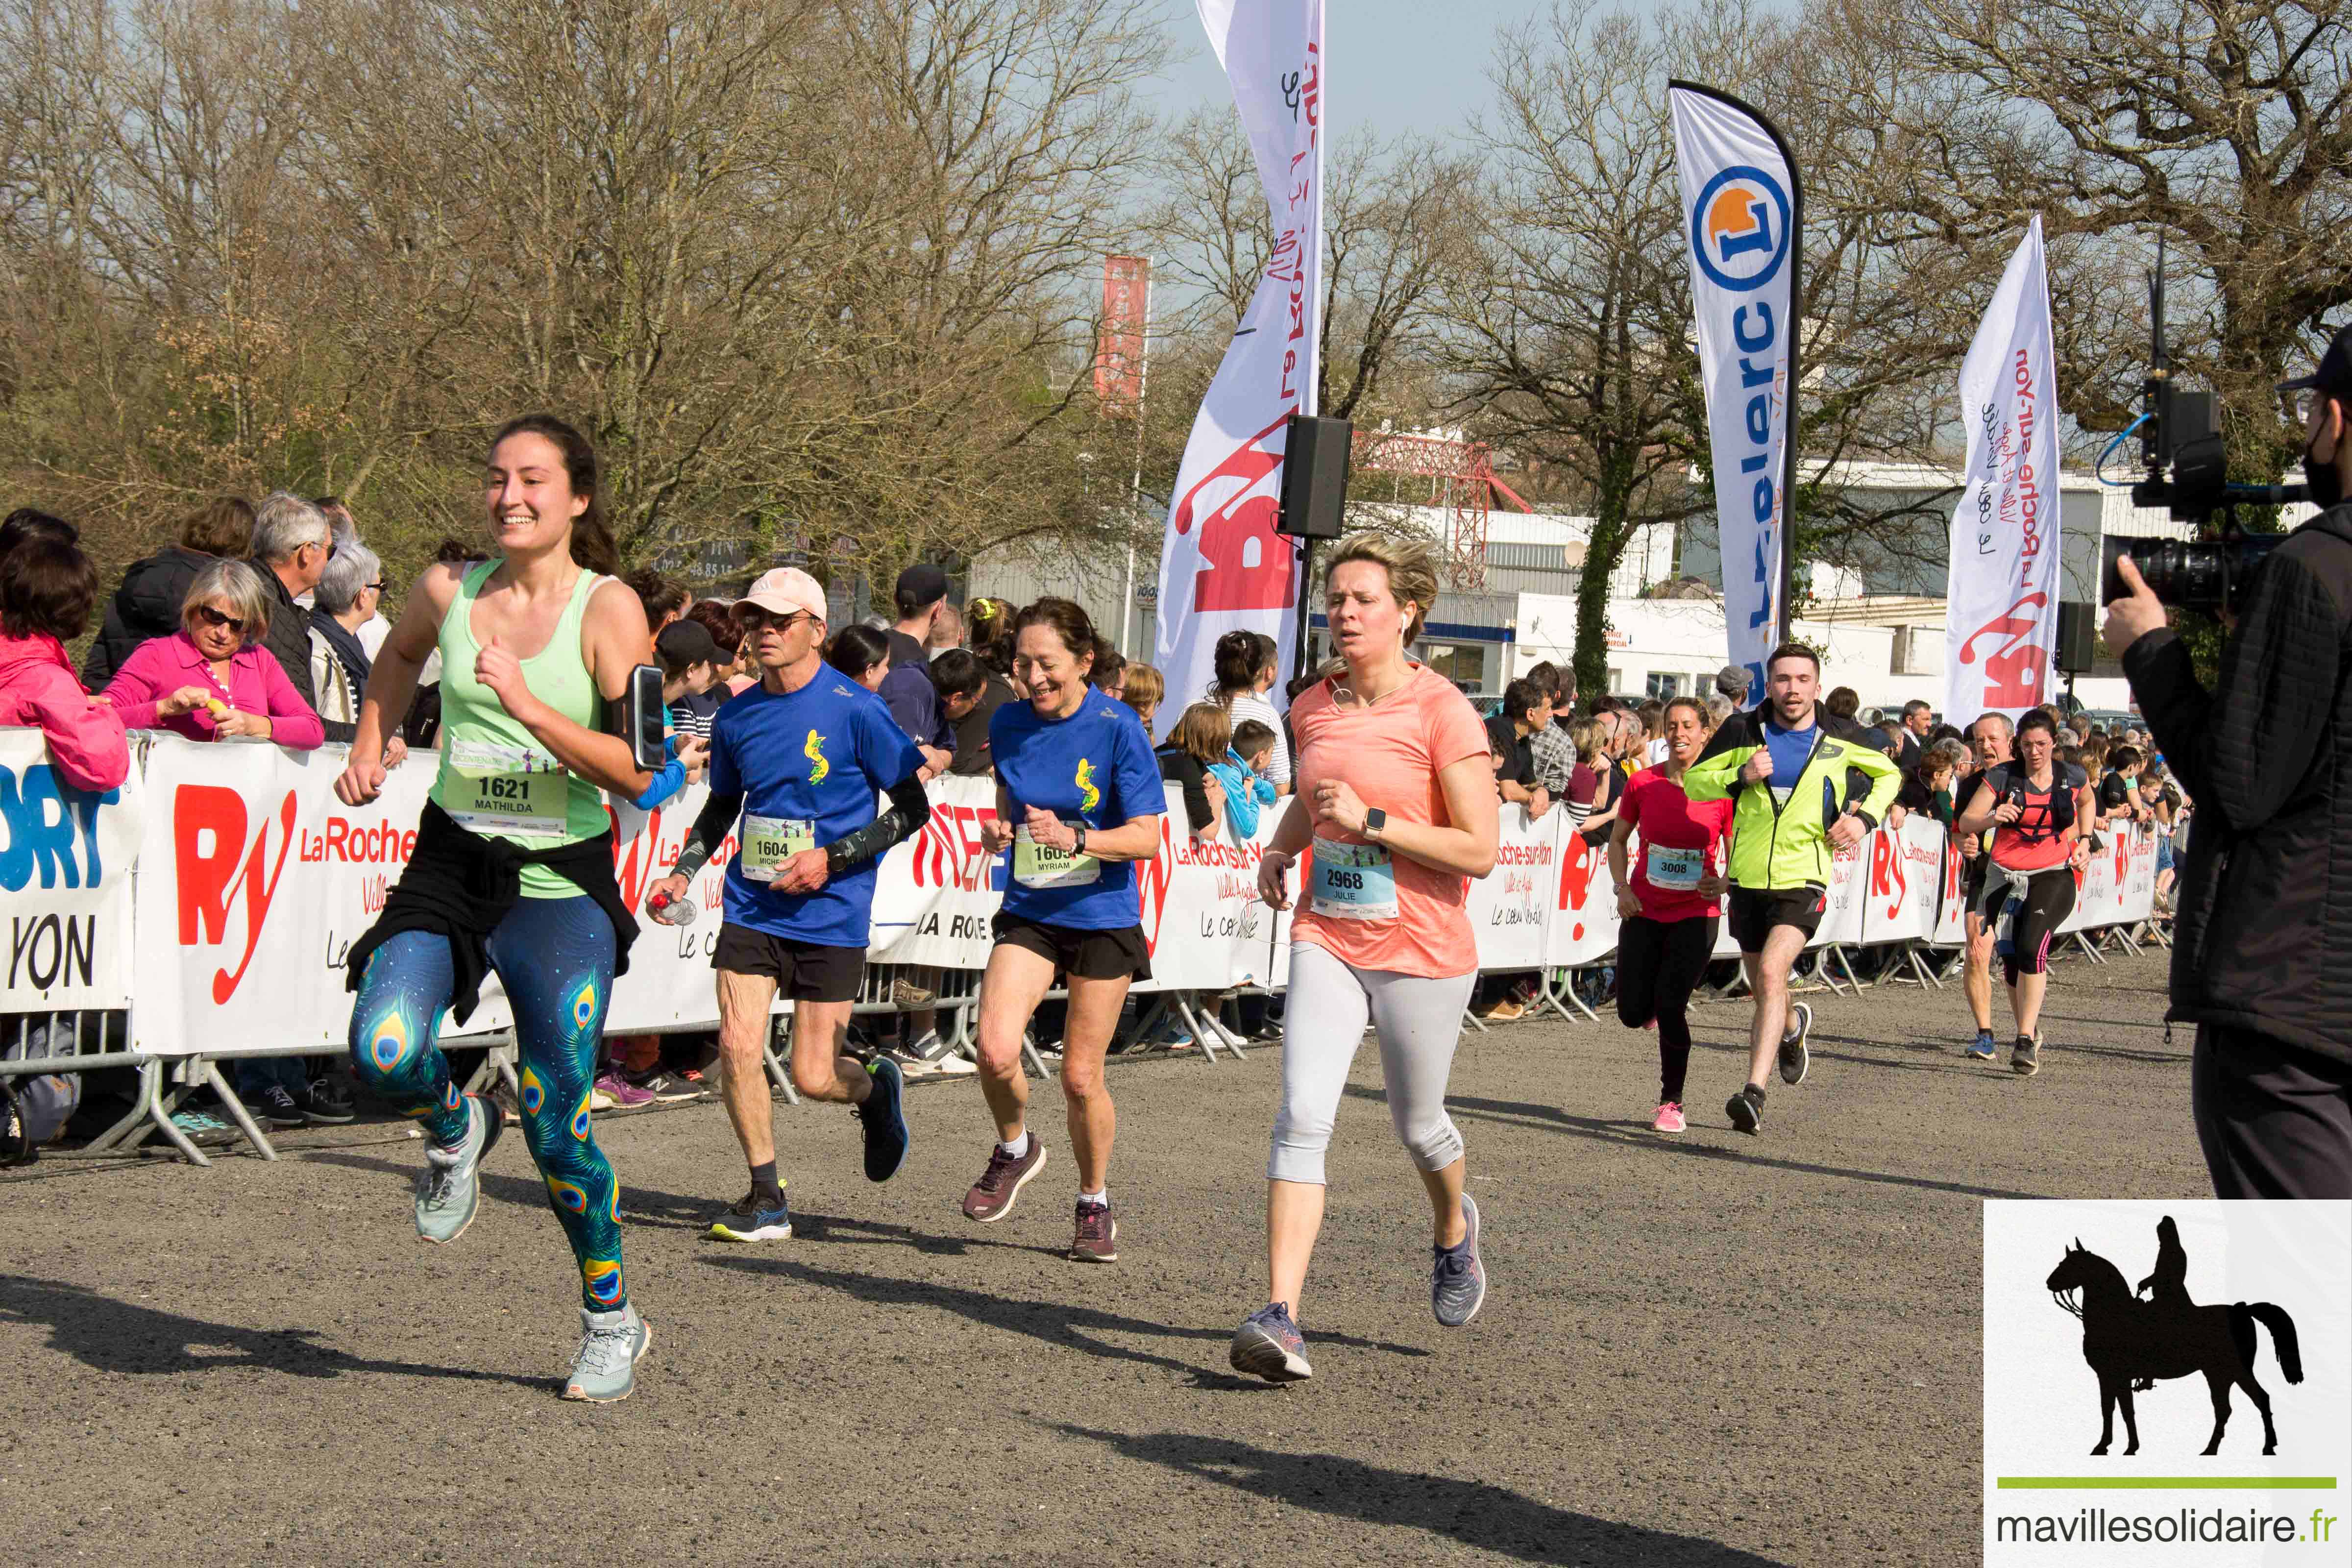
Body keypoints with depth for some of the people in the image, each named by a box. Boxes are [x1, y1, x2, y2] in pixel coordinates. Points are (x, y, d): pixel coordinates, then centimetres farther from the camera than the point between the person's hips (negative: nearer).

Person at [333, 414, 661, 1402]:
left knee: (556, 1127, -4)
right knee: (384, 1055, -23)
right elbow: (399, 659, 28)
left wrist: (528, 706, -24)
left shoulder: (607, 608, -8)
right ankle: (453, 1129, 14)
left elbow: (639, 772, -16)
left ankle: (613, 1319, 19)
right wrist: (369, 747, 16)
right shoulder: (449, 593, 3)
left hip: (564, 884, -3)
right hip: (450, 866, 3)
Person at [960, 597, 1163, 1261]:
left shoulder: (1117, 727, -12)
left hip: (1103, 915, -3)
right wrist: (1000, 831, -4)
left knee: (1080, 1076, 2)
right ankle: (1015, 1148, 14)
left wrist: (1074, 839, -30)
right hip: (1029, 910, 3)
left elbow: (1147, 837, -14)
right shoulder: (1009, 724, 1)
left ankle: (1095, 1205, 25)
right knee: (995, 1050, -17)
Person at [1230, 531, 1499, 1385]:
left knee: (1418, 1126, 14)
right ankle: (1281, 1317, -18)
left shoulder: (1443, 713, -13)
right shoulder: (1313, 708, 5)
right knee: (1301, 1118, -13)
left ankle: (1454, 1230, 49)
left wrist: (1370, 821, -21)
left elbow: (1479, 850, -16)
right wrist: (1281, 850, 8)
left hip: (1422, 952, -4)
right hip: (1327, 940, 4)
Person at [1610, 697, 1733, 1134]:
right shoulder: (1643, 783, -2)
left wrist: (1723, 885, -19)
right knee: (1633, 1013, 1)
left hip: (1696, 914, -2)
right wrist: (1622, 888, -4)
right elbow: (1618, 839, 11)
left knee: (1670, 1007, -10)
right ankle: (1657, 1003, 40)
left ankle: (1672, 1103, 8)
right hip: (1645, 911, 2)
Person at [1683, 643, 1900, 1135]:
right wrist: (1740, 776, -15)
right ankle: (1793, 1027, 53)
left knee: (1772, 972, -24)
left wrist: (1865, 818, 0)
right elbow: (1692, 781, 3)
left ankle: (1754, 1092, -29)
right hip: (1748, 880, 3)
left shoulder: (1839, 741, -1)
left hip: (1803, 882, -3)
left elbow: (1888, 774, 17)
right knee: (1763, 991, 16)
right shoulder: (1743, 730, -1)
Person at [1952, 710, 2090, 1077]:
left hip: (2054, 876, -2)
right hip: (2006, 877, 2)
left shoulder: (2071, 779, 2)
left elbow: (2086, 800, 27)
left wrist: (2083, 840, 13)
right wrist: (1992, 818, -27)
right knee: (2011, 959, 6)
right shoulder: (2002, 777, -3)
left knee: (2032, 947, -23)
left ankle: (2025, 1042, -25)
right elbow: (1965, 822, -6)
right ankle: (2031, 1030, 31)